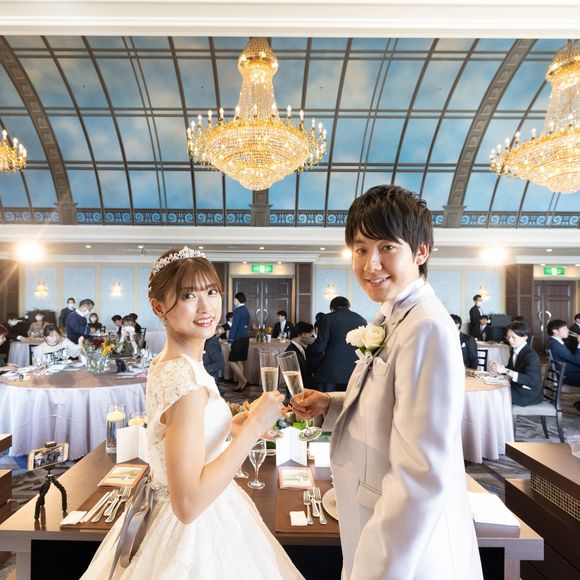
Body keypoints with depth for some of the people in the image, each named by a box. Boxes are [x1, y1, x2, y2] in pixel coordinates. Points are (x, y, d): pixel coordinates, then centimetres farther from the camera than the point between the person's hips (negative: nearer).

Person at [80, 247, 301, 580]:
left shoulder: (166, 363, -1)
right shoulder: (186, 376, -28)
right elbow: (188, 503, -29)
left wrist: (234, 424, 5)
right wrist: (255, 425, -27)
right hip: (197, 530, -8)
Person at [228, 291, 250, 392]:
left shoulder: (238, 310, -14)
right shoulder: (246, 310, 13)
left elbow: (234, 326, -17)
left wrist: (230, 340, -15)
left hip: (238, 339, -9)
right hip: (245, 338, 9)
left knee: (232, 361, -2)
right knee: (239, 361, 12)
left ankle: (243, 380, -5)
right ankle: (240, 384, 15)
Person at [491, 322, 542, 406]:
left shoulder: (531, 356, -22)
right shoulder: (513, 350, 2)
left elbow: (531, 380, -33)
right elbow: (510, 369, 12)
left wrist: (506, 371, -39)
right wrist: (498, 366, -9)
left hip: (529, 394, -8)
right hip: (516, 386, 8)